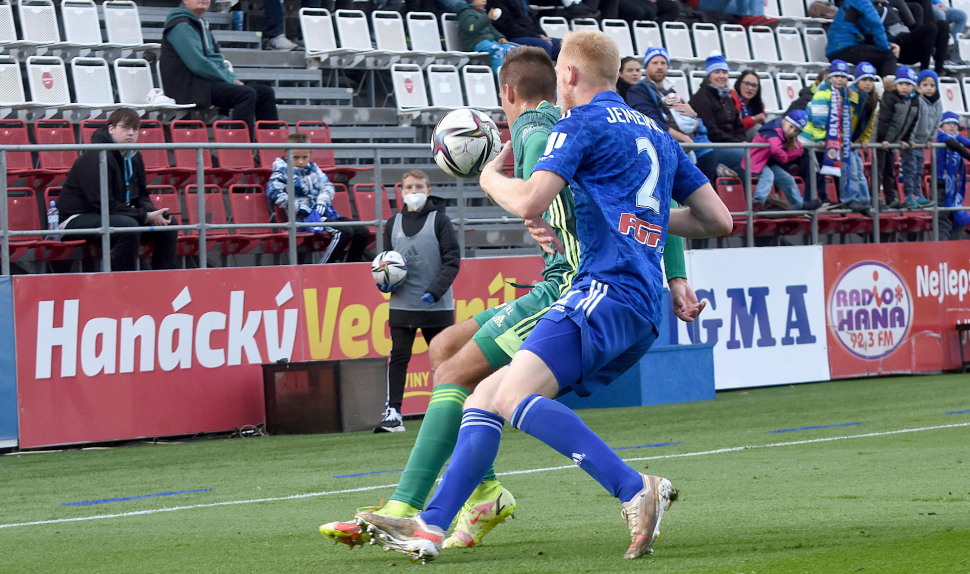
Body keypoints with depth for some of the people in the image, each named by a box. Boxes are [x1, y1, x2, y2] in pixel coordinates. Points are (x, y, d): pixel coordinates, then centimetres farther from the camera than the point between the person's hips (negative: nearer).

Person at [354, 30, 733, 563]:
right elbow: (718, 219, 25)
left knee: (516, 395, -25)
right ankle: (430, 526, 1)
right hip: (641, 315, 9)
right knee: (486, 395, 8)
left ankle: (637, 491, -34)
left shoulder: (582, 124, 0)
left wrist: (490, 175, 10)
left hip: (606, 288, -9)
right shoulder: (657, 135, 25)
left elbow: (529, 202, -11)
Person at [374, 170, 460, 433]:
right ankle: (393, 414, -7)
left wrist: (434, 291, -16)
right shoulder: (393, 224, 10)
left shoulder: (439, 220, 0)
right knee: (398, 358, -7)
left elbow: (452, 260, -5)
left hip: (437, 306, -2)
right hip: (402, 305, 2)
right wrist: (385, 282, -1)